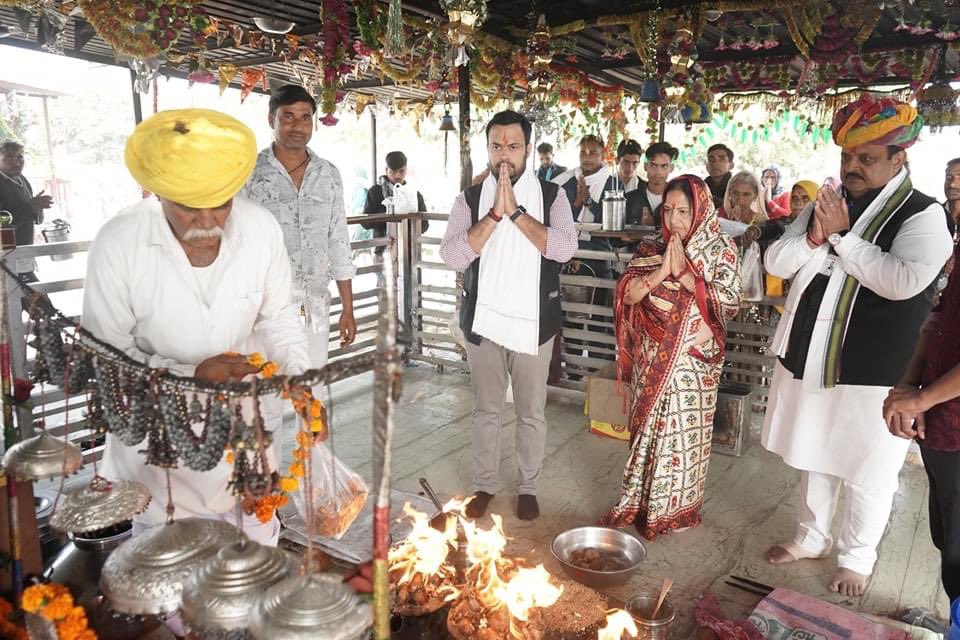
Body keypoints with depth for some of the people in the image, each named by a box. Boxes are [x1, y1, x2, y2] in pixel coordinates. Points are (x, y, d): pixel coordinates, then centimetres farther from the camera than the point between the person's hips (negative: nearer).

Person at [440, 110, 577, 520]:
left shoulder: (551, 196, -1)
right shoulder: (469, 200, 0)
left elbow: (564, 249, -18)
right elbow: (452, 256, -14)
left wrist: (515, 211, -22)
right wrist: (494, 213, -21)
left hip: (534, 321, -1)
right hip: (483, 320, 1)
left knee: (531, 412, 12)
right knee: (486, 410, 15)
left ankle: (528, 487, 31)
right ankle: (484, 484, 32)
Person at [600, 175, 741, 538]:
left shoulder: (721, 250, -3)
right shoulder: (651, 250, 4)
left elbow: (728, 302, -14)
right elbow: (625, 294, -6)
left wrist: (684, 273, -17)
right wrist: (662, 271, -18)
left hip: (694, 360, -3)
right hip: (652, 358, 3)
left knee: (684, 429, 5)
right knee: (648, 427, 11)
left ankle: (677, 507, 22)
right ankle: (641, 502, 26)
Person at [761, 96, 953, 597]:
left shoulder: (922, 214, -10)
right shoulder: (825, 205, 7)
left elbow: (905, 281, -26)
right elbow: (776, 263, 1)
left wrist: (842, 235, -22)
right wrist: (815, 235, -16)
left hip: (873, 368, -5)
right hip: (810, 358, 5)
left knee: (867, 472, 11)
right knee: (815, 457, 20)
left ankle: (856, 557, 32)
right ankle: (811, 537, 40)